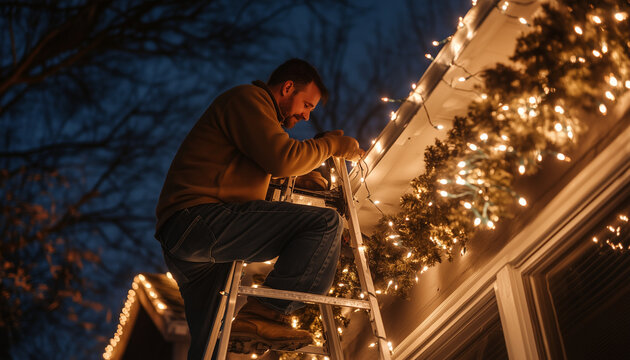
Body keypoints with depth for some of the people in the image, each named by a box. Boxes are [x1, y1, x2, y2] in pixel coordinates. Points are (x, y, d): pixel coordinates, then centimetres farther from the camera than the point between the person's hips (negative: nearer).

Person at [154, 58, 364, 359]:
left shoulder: (257, 109, 33)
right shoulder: (248, 98, 2)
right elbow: (284, 159, -12)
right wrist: (334, 143, 2)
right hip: (198, 216, -11)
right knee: (326, 222, -17)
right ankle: (265, 315, -24)